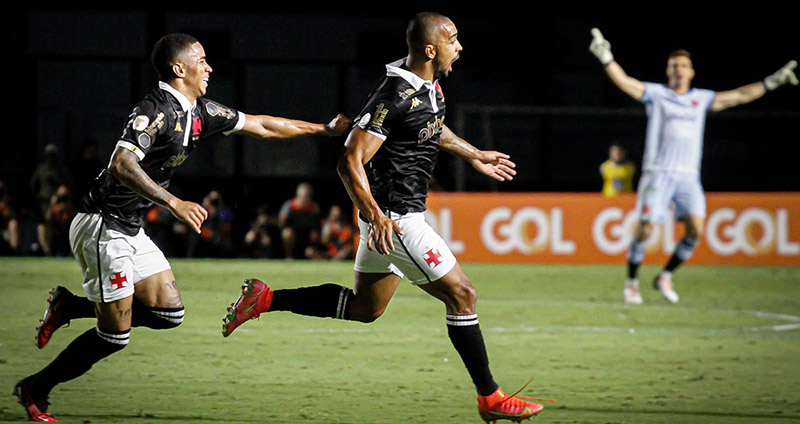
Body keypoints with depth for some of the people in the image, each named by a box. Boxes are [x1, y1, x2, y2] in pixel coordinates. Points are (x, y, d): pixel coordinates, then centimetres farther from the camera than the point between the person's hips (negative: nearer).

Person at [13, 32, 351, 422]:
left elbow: (260, 125, 19)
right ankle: (35, 390, 8)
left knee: (168, 313, 3)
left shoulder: (199, 112, 9)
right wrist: (174, 203, -37)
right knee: (115, 334, -8)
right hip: (102, 226, -9)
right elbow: (121, 165, -33)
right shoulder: (155, 110, -20)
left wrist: (324, 129, 20)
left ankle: (68, 306, 16)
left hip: (131, 229, 9)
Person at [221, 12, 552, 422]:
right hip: (393, 217, -10)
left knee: (364, 308, 19)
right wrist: (376, 216, -33)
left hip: (397, 213, 10)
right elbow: (350, 162, -25)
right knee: (462, 296, -5)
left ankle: (264, 298, 21)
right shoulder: (396, 96, -24)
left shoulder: (430, 86, 5)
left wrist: (473, 154, 33)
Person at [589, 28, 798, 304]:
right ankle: (631, 282, 7)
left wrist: (772, 82, 20)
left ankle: (665, 277, 8)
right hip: (658, 172, -3)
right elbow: (624, 82, -6)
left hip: (688, 175, 3)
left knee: (695, 231, -10)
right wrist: (606, 58, -21)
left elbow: (740, 95, 21)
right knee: (645, 228, -11)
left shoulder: (702, 99, 15)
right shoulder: (655, 94, 5)